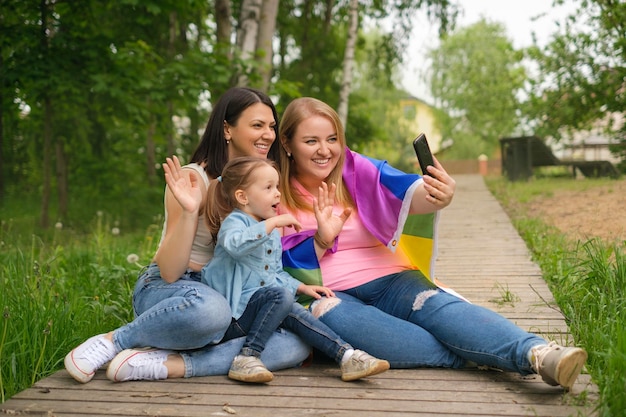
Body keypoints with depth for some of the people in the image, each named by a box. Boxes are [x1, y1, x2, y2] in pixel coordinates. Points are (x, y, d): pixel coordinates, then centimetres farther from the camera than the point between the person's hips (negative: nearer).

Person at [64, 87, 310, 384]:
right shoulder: (194, 179, -10)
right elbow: (170, 272, -16)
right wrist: (189, 212, -30)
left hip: (226, 295, 6)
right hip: (165, 290, -5)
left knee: (298, 345, -23)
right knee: (209, 308, -42)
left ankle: (166, 364, -25)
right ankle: (112, 341, -15)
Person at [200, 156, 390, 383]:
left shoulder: (272, 233, 20)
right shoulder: (234, 220, -8)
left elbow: (277, 273, 30)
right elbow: (235, 245, -34)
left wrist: (302, 287, 15)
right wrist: (273, 222, -31)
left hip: (259, 307, 8)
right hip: (235, 310, -8)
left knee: (296, 314, -17)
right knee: (282, 296, -29)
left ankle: (347, 356, -20)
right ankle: (247, 356, -30)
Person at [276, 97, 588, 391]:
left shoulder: (357, 169, 4)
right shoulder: (276, 195, 4)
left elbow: (405, 192, -16)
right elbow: (281, 268, 0)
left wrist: (436, 197, -40)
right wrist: (322, 238, -17)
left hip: (390, 281, 1)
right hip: (331, 295, -1)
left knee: (439, 305, -29)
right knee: (328, 313, -35)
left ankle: (539, 354, -53)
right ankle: (474, 355, -38)